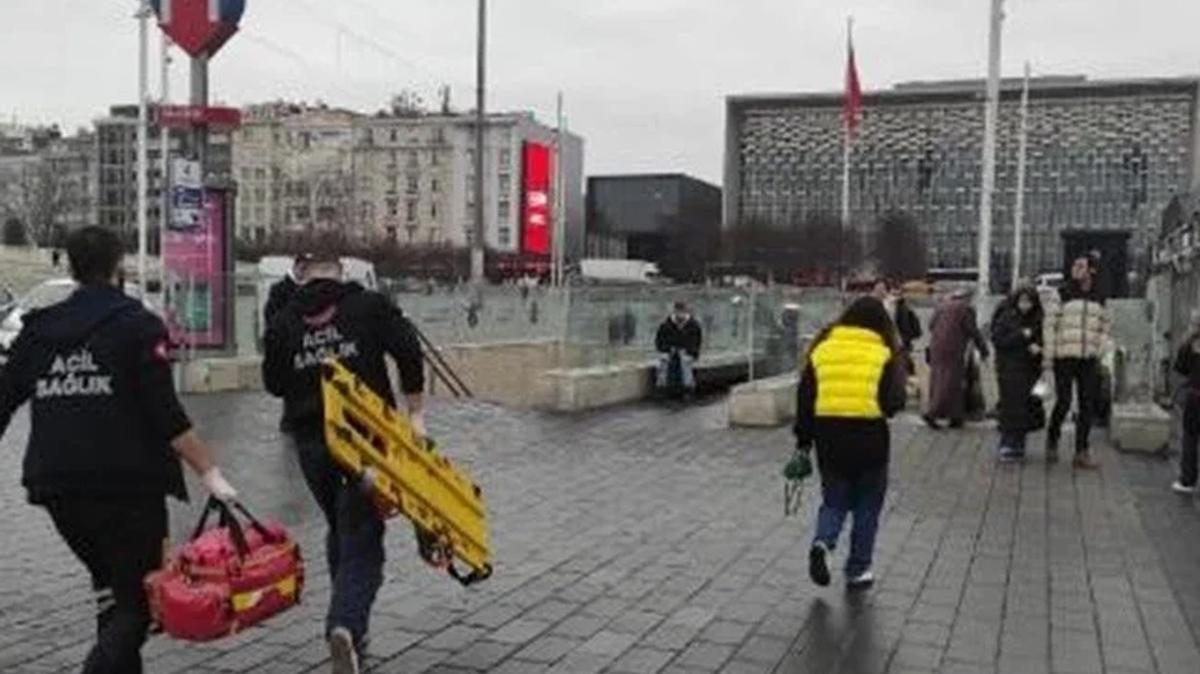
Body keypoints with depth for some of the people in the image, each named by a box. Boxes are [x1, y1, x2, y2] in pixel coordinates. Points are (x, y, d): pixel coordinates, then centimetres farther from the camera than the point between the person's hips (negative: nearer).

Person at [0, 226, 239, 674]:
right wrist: (209, 472, -13)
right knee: (138, 599, 2)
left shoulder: (38, 329, 10)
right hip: (127, 485, -5)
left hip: (57, 486, 5)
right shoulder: (135, 323, -5)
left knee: (109, 582, 24)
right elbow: (167, 414, -14)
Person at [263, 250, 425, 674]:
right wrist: (415, 413, -6)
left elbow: (274, 384, 14)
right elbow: (407, 351, -10)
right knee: (362, 538, 0)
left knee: (339, 532, 22)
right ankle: (347, 625, -21)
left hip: (311, 440, 3)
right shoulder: (369, 306, 0)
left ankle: (349, 626, 28)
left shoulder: (283, 324, 8)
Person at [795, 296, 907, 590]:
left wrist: (804, 440, 12)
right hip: (870, 438, -2)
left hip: (829, 437, 2)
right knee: (867, 505, 14)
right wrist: (882, 407, 12)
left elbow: (804, 399, 6)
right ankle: (858, 570, 19)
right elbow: (894, 400, -11)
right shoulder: (885, 354, -2)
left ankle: (822, 542, -9)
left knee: (834, 500, 17)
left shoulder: (822, 349, 6)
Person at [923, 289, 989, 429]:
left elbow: (931, 325, 17)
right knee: (949, 384, -3)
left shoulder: (942, 306, 14)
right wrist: (983, 350, 5)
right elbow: (973, 332, -4)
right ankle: (932, 413, -10)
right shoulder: (966, 309, -4)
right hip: (952, 350, -7)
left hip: (935, 347, 7)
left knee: (938, 382, 9)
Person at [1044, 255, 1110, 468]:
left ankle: (1082, 453, 11)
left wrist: (1100, 354, 6)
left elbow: (1103, 328, 16)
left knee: (1087, 406, 3)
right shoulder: (1062, 294, -2)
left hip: (1089, 359, 4)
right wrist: (1049, 355, -5)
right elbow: (1050, 324, -2)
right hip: (1064, 357, -4)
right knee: (1063, 403, -3)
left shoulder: (1099, 298, 10)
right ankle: (1052, 442, 21)